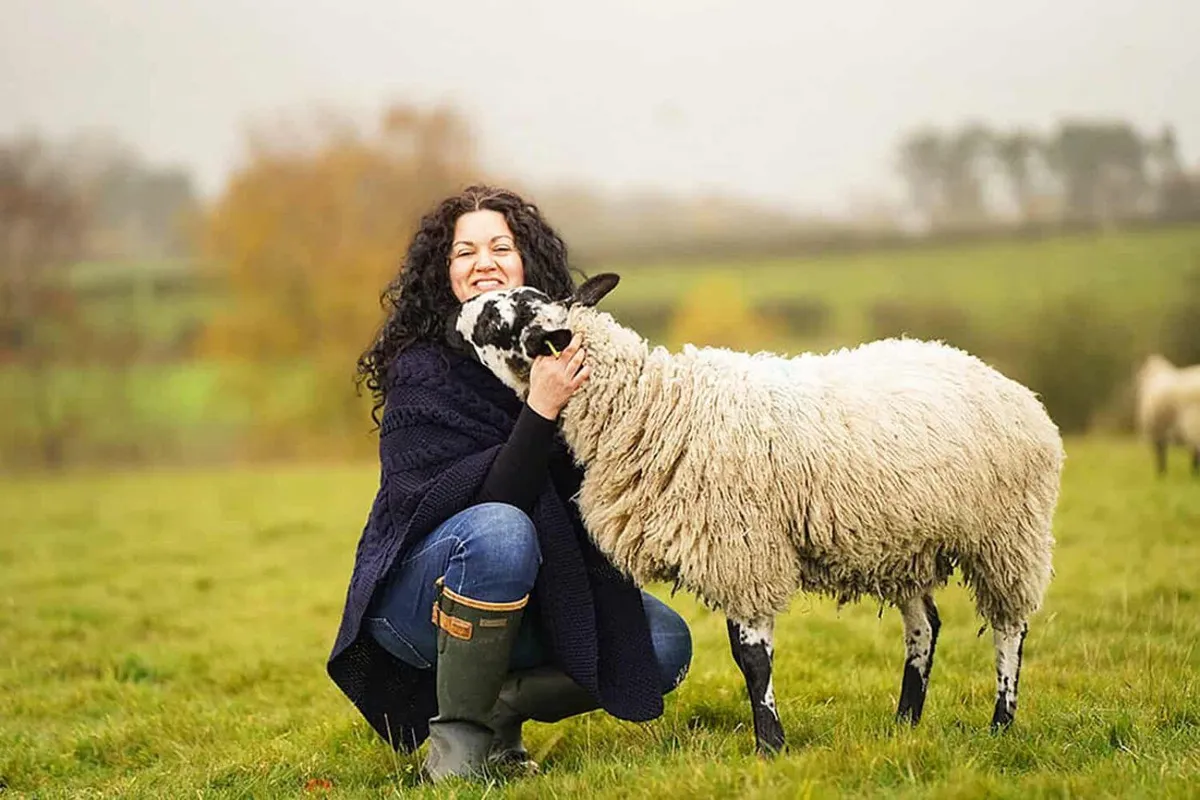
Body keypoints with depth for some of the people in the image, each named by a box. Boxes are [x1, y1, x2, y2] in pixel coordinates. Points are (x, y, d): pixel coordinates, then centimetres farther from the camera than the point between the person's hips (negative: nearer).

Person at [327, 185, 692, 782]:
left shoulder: (557, 352, 0)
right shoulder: (422, 370, -16)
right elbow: (492, 501, -26)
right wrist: (539, 408, -38)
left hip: (518, 602, 6)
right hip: (414, 595, -6)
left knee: (665, 643, -11)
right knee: (499, 531, -37)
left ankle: (499, 707, -1)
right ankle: (458, 735, -22)